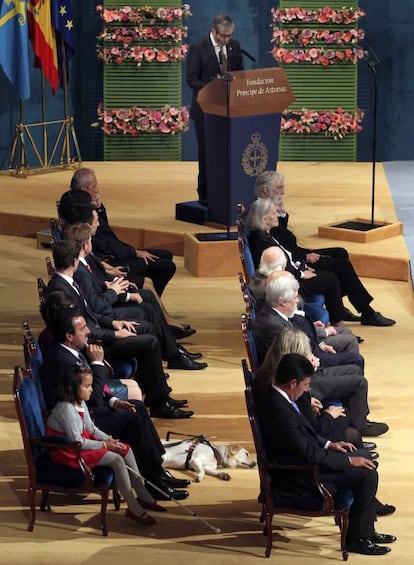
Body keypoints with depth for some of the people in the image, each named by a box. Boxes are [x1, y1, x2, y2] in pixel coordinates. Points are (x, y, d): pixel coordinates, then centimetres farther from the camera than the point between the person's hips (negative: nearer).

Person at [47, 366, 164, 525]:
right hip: (69, 452, -11)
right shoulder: (66, 409, -25)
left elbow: (91, 428, 13)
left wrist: (109, 440, -4)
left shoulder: (81, 404, 6)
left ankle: (143, 496, 11)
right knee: (116, 459, -22)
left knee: (125, 449, 6)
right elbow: (77, 441, -25)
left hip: (83, 443, 11)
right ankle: (134, 509, -16)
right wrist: (104, 445, -18)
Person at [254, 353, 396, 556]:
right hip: (297, 476, -10)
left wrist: (328, 444, 7)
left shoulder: (271, 394, -1)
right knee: (366, 474, -12)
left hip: (300, 457, 10)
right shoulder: (279, 410, -32)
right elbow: (309, 453, -26)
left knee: (365, 458, 13)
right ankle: (356, 538, 4)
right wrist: (349, 461, -15)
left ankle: (366, 530, 21)